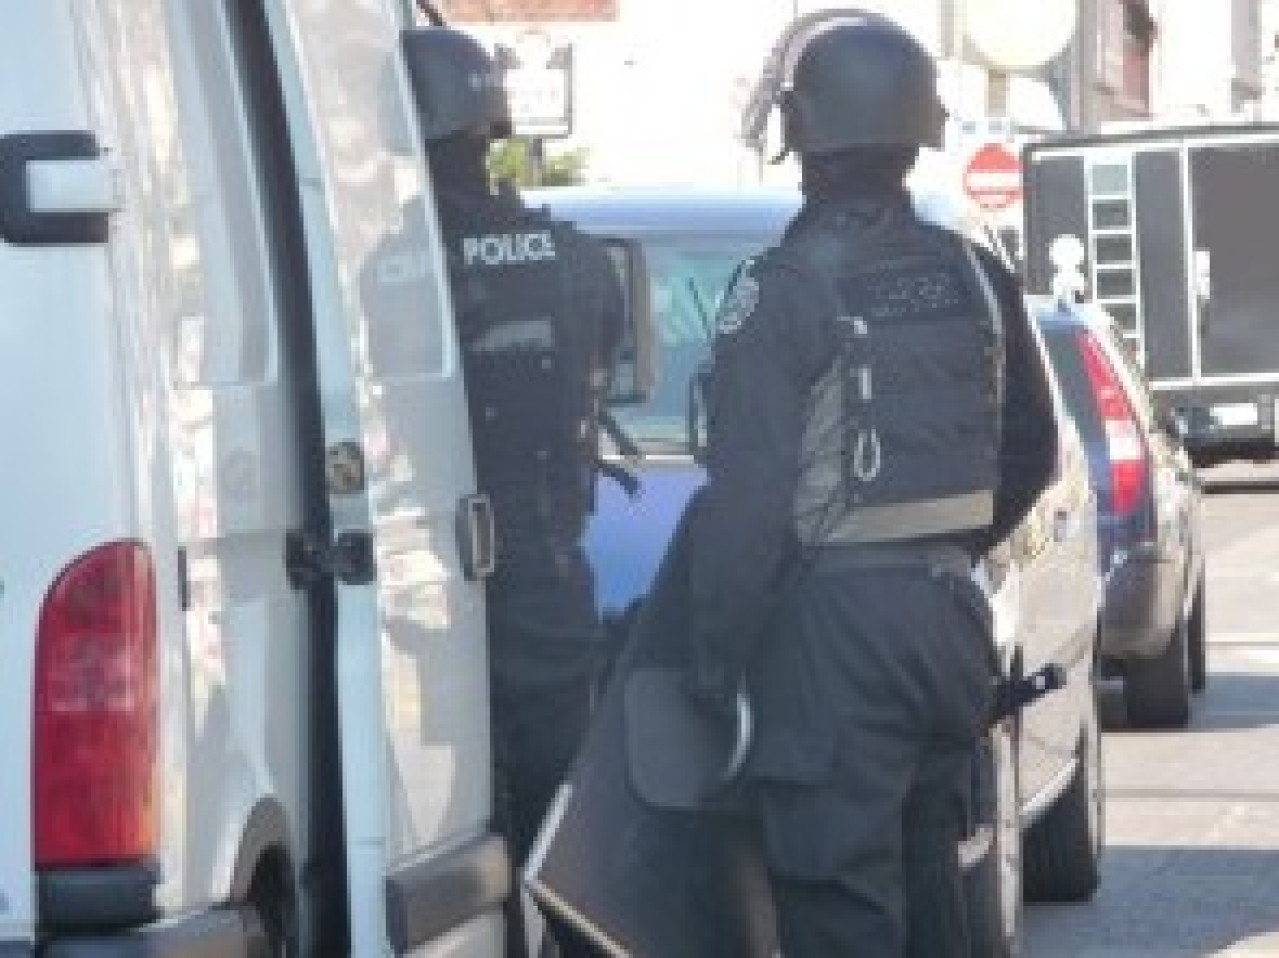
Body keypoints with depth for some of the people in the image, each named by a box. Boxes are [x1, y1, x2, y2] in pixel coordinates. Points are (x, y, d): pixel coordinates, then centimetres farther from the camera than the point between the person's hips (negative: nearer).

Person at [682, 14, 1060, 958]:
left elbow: (748, 498, -16)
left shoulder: (785, 289, -14)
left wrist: (715, 655, -9)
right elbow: (1031, 450, 16)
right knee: (929, 880, 17)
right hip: (950, 613, 7)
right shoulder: (973, 276, 6)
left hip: (835, 629, -7)